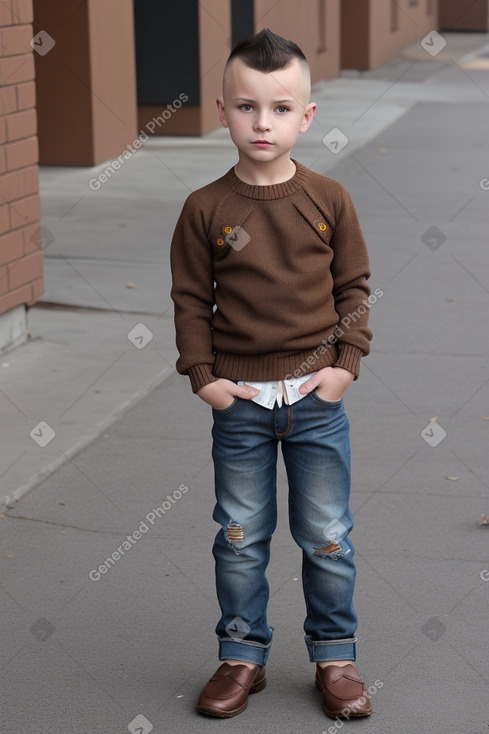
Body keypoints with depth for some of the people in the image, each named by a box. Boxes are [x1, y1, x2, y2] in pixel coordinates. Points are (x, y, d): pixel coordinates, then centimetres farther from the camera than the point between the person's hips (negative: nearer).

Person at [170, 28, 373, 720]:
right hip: (239, 400, 0)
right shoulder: (206, 209, -5)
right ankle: (242, 657, 25)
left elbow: (354, 287, 4)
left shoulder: (328, 200, -3)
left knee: (327, 535, 8)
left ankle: (335, 656, 24)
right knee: (240, 537, 10)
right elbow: (190, 298, 1)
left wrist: (347, 362, -4)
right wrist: (202, 375, -5)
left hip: (317, 395, 0)